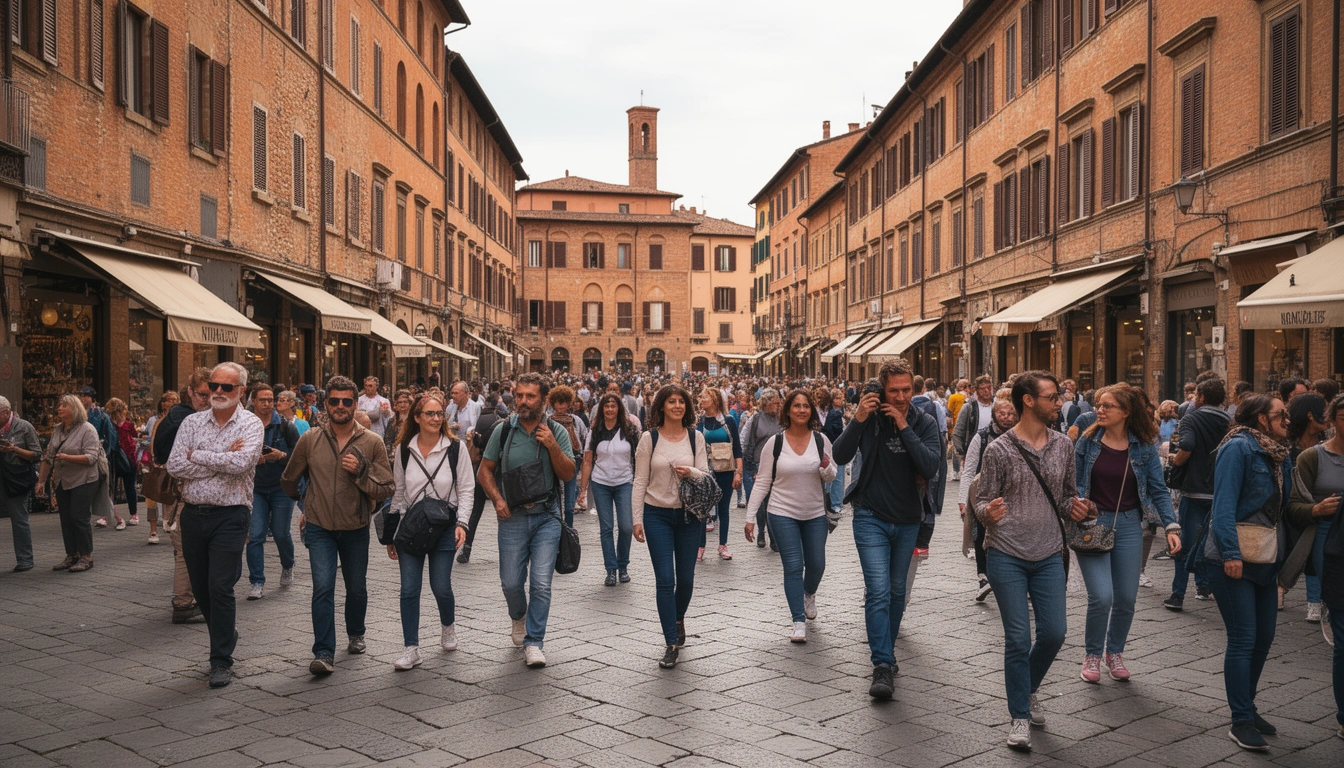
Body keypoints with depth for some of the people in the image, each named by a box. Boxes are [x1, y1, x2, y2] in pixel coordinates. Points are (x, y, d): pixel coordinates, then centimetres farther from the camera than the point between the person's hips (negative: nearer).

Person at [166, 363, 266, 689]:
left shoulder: (251, 424, -4)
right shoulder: (192, 422, 7)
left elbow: (241, 463, -22)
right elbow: (175, 466, -5)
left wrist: (197, 455, -10)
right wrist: (222, 459, -12)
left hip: (229, 516, -5)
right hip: (192, 513, 5)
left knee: (220, 588, -7)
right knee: (200, 588, 14)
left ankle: (221, 660, 5)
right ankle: (226, 636, 38)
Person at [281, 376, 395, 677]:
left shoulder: (372, 442, -6)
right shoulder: (310, 439, -4)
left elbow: (385, 490, -9)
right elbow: (289, 480, 13)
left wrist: (360, 471, -22)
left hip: (355, 529, 1)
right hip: (319, 528, -1)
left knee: (357, 588, 14)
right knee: (323, 586, -14)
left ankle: (355, 634, 40)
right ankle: (324, 654, -10)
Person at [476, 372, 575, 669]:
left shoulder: (557, 432, 0)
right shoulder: (503, 430, 1)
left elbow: (569, 474, -3)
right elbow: (485, 470, 9)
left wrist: (552, 446, -17)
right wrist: (497, 499, -5)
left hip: (547, 516, -1)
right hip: (512, 516, 1)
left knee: (541, 583, -7)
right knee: (510, 582, 7)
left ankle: (534, 642, 5)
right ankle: (519, 617, 40)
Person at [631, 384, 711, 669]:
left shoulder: (695, 438, 2)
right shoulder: (649, 438, -2)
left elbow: (706, 475, 3)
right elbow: (640, 481, -1)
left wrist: (691, 472, -19)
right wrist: (637, 519, -5)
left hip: (689, 514, 2)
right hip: (657, 514, -2)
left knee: (686, 578, 10)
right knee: (665, 579, -5)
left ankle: (678, 619, 40)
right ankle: (672, 644, 2)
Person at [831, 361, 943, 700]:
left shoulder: (925, 422, -5)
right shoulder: (871, 418, -8)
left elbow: (931, 467, -19)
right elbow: (841, 456, -17)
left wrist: (904, 427, -23)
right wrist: (858, 419, -28)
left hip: (908, 520, 3)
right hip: (871, 517, -3)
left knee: (897, 591, 16)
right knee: (878, 591, -13)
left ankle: (885, 650, 35)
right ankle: (883, 666, -10)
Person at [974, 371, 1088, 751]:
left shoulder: (1063, 446, 4)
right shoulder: (999, 450, -8)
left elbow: (1067, 494, 16)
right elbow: (982, 501, -4)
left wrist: (1073, 507, -7)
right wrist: (988, 512, -27)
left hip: (1048, 556, 4)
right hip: (1007, 556, -4)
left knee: (1054, 633, 5)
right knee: (1018, 638, -2)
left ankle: (1029, 688, 34)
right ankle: (1020, 716, 13)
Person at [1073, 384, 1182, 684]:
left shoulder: (1143, 446, -3)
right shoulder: (1088, 441, -4)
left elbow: (1159, 489, 0)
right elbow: (1074, 482, 4)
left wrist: (1171, 526, -10)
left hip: (1128, 526, 2)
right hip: (1092, 525, -2)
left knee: (1126, 598, 6)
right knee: (1102, 596, -12)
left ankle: (1115, 652, 32)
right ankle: (1093, 654, 12)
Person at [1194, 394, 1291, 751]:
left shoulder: (1280, 455, 13)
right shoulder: (1238, 448, -12)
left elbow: (1282, 507, 15)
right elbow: (1224, 504, -18)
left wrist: (1283, 558, 8)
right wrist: (1230, 553, -24)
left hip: (1265, 560, 8)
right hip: (1233, 559, -8)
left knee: (1264, 637, 13)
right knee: (1243, 639, -4)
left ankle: (1247, 707, 27)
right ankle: (1241, 721, 5)